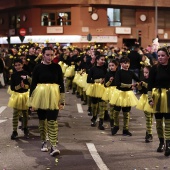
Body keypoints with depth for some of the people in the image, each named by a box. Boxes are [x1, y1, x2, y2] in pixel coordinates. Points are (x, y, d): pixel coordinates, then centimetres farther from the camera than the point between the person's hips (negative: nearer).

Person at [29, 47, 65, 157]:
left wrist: (62, 100, -1)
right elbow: (33, 84, 2)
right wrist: (32, 100, -1)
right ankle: (44, 142, 28)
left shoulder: (57, 67, -1)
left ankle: (54, 145, -6)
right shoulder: (38, 68, -1)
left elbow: (61, 84, 3)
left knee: (52, 121, -8)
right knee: (42, 120, 11)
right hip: (40, 96, 1)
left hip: (53, 97, -1)